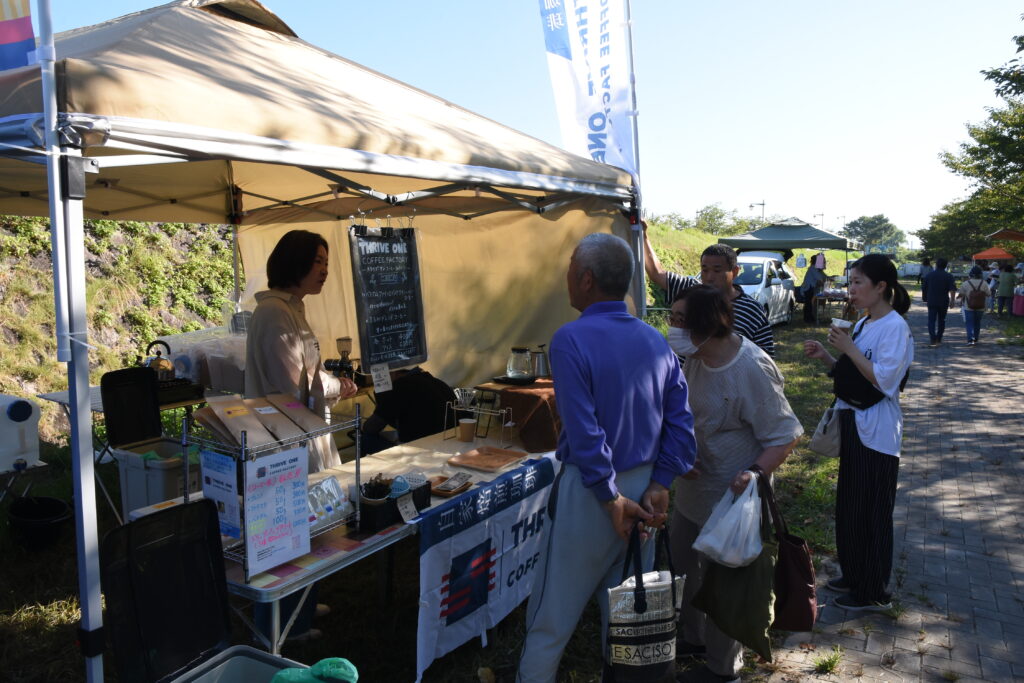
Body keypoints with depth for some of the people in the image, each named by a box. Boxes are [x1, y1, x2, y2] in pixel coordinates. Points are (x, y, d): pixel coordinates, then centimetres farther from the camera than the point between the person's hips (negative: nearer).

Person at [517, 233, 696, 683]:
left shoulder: (571, 339, -18)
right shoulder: (656, 341, 1)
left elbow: (583, 431, -22)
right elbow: (681, 423, -1)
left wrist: (611, 499, -14)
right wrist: (657, 486, 0)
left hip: (590, 493, -6)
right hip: (643, 489, 6)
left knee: (552, 613, 10)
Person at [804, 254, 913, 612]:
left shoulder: (895, 327, -15)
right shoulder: (862, 324, 10)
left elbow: (884, 380, -22)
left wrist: (848, 348, -21)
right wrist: (825, 357, 2)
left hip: (876, 431, -9)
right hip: (853, 423, 9)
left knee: (872, 511, 2)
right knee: (849, 505, 18)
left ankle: (873, 593, 17)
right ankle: (854, 575, 34)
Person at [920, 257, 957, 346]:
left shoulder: (929, 275, 2)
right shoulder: (948, 276, -3)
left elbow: (923, 288, 10)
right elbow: (952, 290, -12)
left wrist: (925, 298, 22)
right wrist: (952, 301, -9)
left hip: (931, 302, 0)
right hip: (943, 302, 0)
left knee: (931, 320, -2)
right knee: (941, 320, 14)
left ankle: (932, 339, -19)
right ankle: (938, 339, 20)